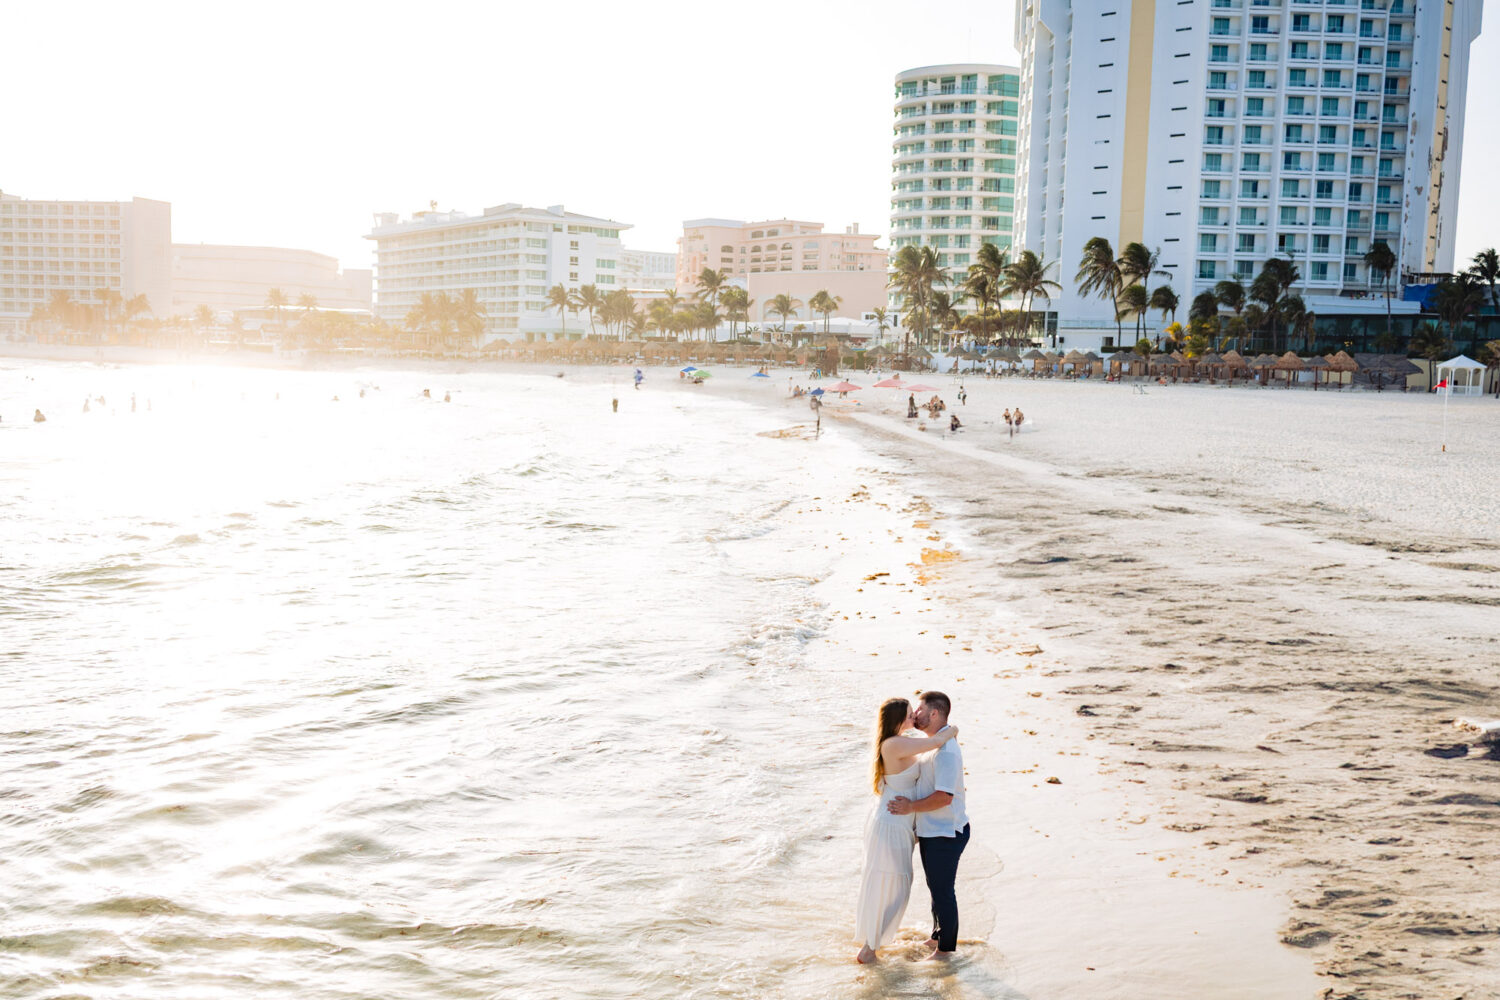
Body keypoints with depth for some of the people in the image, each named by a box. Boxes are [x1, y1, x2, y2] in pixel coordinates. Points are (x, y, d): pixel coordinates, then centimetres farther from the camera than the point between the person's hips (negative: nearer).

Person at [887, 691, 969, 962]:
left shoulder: (946, 750, -24)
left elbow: (944, 796, -29)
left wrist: (911, 807, -18)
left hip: (945, 833, -10)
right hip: (930, 830, 10)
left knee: (942, 891, 3)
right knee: (936, 888, 22)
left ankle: (945, 949, 17)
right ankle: (937, 937, 38)